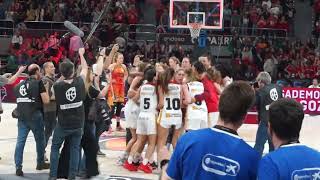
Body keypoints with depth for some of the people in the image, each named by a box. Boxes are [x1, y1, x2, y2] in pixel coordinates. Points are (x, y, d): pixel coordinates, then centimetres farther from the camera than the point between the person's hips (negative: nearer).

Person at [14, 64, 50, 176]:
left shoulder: (20, 85, 17)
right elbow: (46, 101, -6)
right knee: (40, 140, 13)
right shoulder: (38, 83, -3)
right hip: (35, 116, -5)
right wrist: (46, 90, 10)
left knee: (20, 141, 0)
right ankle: (40, 163, 25)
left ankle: (18, 167, -8)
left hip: (21, 116, 5)